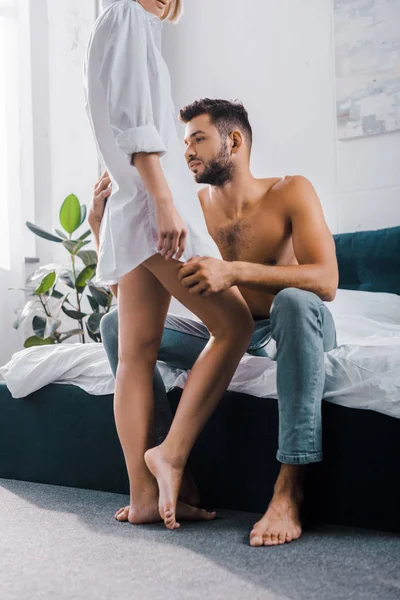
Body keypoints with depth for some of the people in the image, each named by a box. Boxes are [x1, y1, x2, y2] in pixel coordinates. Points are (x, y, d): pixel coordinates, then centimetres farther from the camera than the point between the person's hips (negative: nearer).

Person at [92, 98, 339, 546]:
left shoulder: (290, 193, -13)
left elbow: (325, 280, -29)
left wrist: (234, 271, -41)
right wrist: (100, 223, -16)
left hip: (286, 331, -4)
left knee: (295, 300, -40)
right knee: (117, 324, -9)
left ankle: (289, 489, -39)